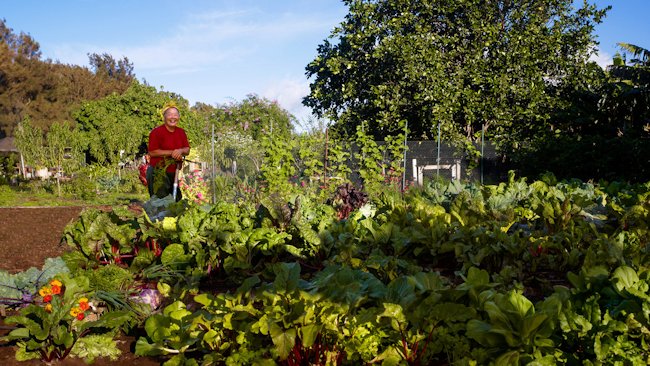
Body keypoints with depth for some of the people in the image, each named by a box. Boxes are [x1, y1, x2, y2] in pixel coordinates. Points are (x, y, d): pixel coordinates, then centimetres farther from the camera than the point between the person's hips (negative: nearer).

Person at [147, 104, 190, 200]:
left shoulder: (181, 132, 10)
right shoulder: (156, 132, -10)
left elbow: (187, 150, 11)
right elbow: (152, 152, -15)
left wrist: (181, 151, -13)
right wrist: (171, 153, -16)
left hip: (174, 173, 6)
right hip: (159, 174, -6)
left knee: (177, 201, 14)